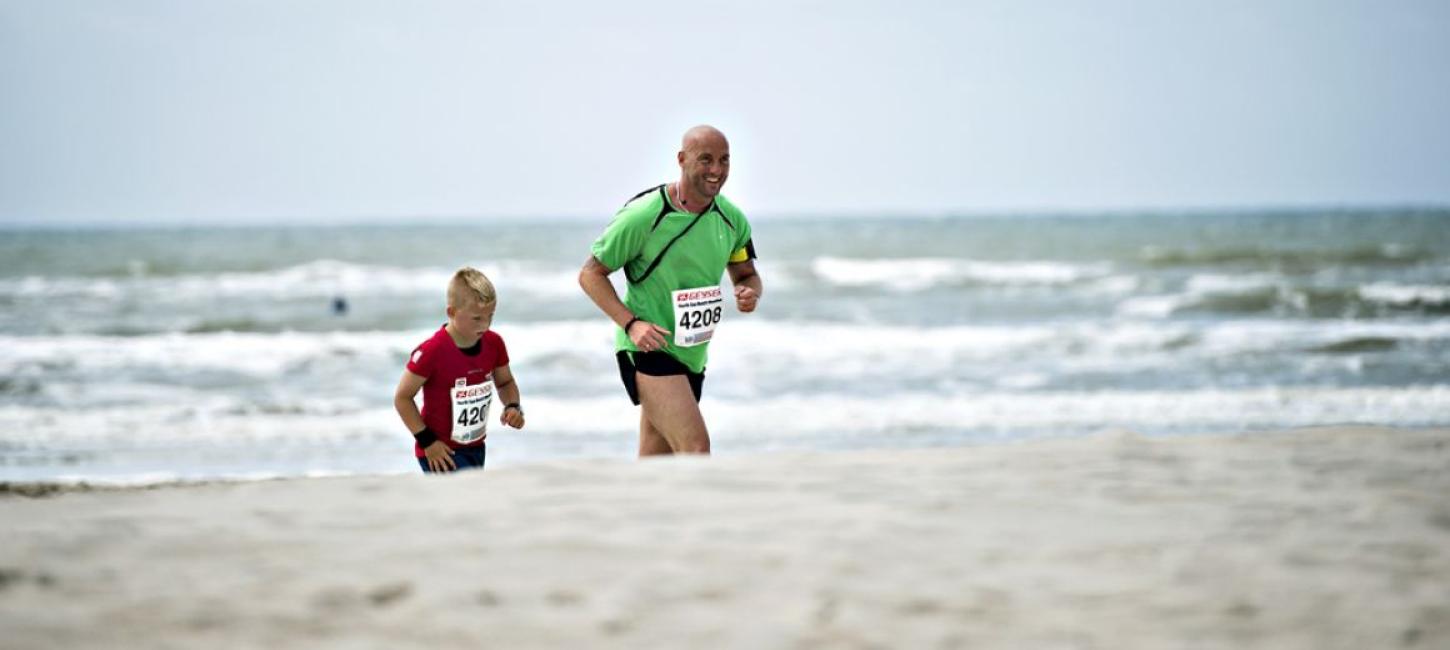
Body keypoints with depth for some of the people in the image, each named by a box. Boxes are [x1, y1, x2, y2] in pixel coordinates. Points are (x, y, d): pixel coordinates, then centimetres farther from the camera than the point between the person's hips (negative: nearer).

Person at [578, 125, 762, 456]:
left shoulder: (731, 218, 3)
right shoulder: (643, 215, -15)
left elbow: (746, 275, 17)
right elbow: (591, 274, -8)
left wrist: (750, 293, -9)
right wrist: (631, 324, -20)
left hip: (693, 354, 7)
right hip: (647, 350, -7)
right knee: (696, 445, -22)